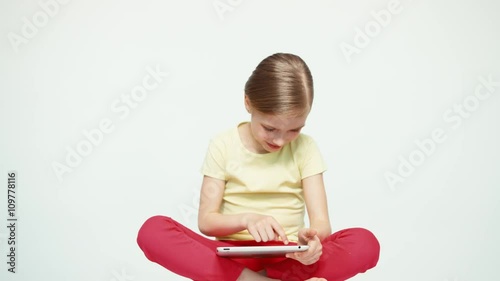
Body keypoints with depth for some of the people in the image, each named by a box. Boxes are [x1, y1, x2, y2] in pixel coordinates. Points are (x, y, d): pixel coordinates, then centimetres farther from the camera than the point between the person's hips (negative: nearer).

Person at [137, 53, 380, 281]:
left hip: (287, 257, 0)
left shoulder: (305, 148, -1)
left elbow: (321, 222, -7)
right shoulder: (223, 145, -3)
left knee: (365, 244, -27)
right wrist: (246, 219, -27)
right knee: (153, 230, -26)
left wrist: (312, 238, -32)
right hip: (233, 255, 0)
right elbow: (206, 220, -6)